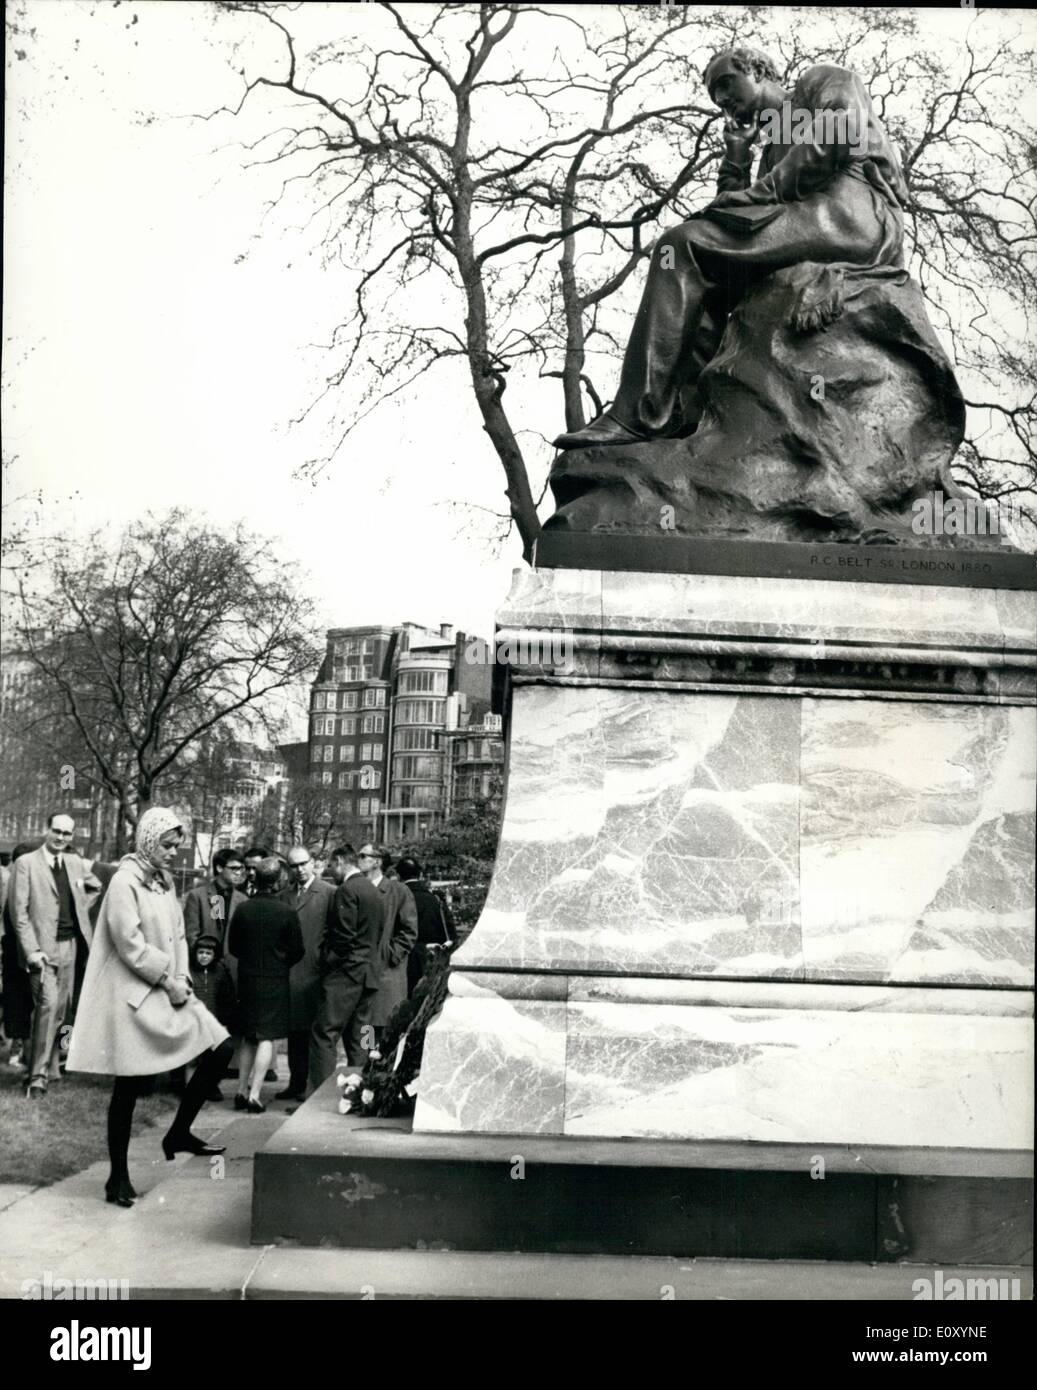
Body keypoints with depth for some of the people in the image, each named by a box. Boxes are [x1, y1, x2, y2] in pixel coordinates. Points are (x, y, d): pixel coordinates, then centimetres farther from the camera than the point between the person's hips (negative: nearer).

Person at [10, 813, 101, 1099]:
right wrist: (31, 950, -15)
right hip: (43, 947, -5)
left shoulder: (76, 863, 10)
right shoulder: (26, 863, -4)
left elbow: (100, 885, 28)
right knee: (48, 1004, -15)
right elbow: (20, 912, -8)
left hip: (70, 945, 5)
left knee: (60, 1008, 9)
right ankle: (37, 1076, -9)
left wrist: (82, 905, 11)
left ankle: (51, 1066, 23)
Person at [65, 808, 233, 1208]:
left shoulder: (165, 882, 12)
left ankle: (179, 1132, 12)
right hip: (133, 995, -8)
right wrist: (168, 980, -14)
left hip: (168, 990, 8)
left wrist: (182, 977, -3)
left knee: (220, 1049, -2)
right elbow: (130, 945, -18)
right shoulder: (125, 882, -12)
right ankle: (118, 1176, 12)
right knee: (129, 1086, -1)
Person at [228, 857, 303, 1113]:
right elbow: (297, 950, -5)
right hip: (275, 981, -4)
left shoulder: (243, 910, -4)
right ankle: (254, 1094, -5)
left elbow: (233, 947, 5)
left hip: (247, 980, 4)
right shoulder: (285, 912, -12)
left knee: (249, 1038, 16)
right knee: (267, 1038, 0)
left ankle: (242, 1091, 16)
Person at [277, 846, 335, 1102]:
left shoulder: (329, 893, -5)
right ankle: (296, 1084, 21)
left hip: (316, 973, -6)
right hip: (290, 973, 6)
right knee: (295, 1032, 12)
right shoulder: (285, 896, 14)